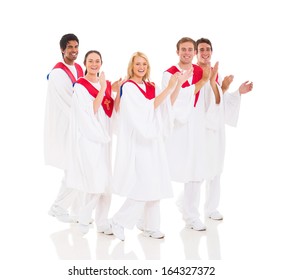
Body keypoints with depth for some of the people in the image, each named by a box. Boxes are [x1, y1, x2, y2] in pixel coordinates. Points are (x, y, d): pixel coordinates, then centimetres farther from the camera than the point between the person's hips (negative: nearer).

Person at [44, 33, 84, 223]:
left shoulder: (79, 69, 10)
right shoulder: (57, 73, -14)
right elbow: (69, 102, -19)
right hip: (65, 127, -8)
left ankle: (79, 210, 19)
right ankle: (58, 207, 9)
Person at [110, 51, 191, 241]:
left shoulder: (151, 87, 12)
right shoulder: (128, 87, -10)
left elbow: (168, 105, 4)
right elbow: (148, 107, -20)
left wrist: (179, 84, -6)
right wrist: (169, 87, -23)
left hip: (153, 141, 7)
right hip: (137, 142, -7)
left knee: (154, 185, 8)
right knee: (144, 186, -11)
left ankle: (149, 225, 18)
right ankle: (119, 221, 3)